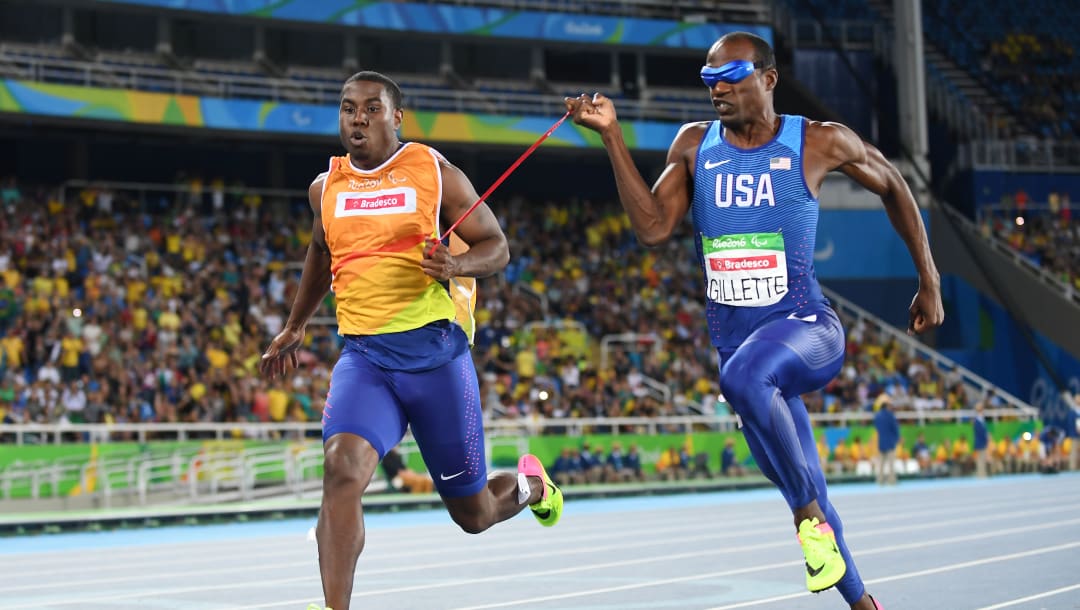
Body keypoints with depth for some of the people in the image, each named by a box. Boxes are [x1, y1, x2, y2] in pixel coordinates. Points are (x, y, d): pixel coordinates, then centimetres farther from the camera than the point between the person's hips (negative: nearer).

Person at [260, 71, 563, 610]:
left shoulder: (435, 173, -1)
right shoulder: (325, 188, 10)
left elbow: (496, 247, 3)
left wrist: (458, 265, -19)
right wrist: (295, 327, 36)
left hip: (434, 350, -2)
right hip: (363, 355, 2)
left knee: (473, 513, 9)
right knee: (342, 469, -28)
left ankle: (528, 483, 46)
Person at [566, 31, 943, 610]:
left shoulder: (820, 142, -4)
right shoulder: (694, 145, 5)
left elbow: (892, 187, 11)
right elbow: (653, 228, -6)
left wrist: (929, 283, 13)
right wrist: (611, 136, -11)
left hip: (806, 329, -5)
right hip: (736, 338, 5)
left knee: (745, 374, -39)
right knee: (805, 497, 10)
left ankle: (809, 513, -23)